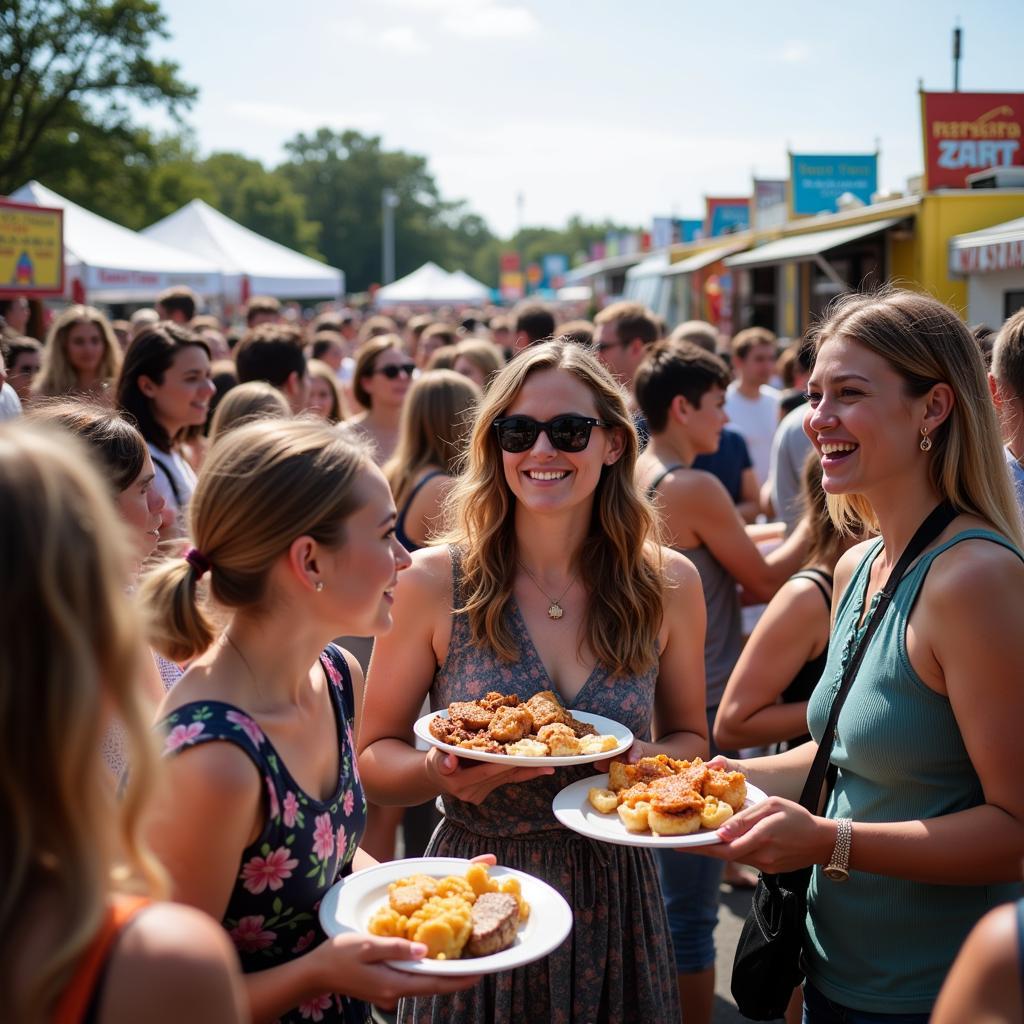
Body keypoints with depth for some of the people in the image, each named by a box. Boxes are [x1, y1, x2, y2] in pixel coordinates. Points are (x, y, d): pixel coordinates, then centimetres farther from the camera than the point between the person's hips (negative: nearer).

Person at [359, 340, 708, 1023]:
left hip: (614, 907, 2)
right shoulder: (434, 583, -11)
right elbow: (374, 759, -3)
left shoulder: (669, 585, -4)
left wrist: (650, 760, -13)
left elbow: (691, 740, 9)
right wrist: (439, 772, -24)